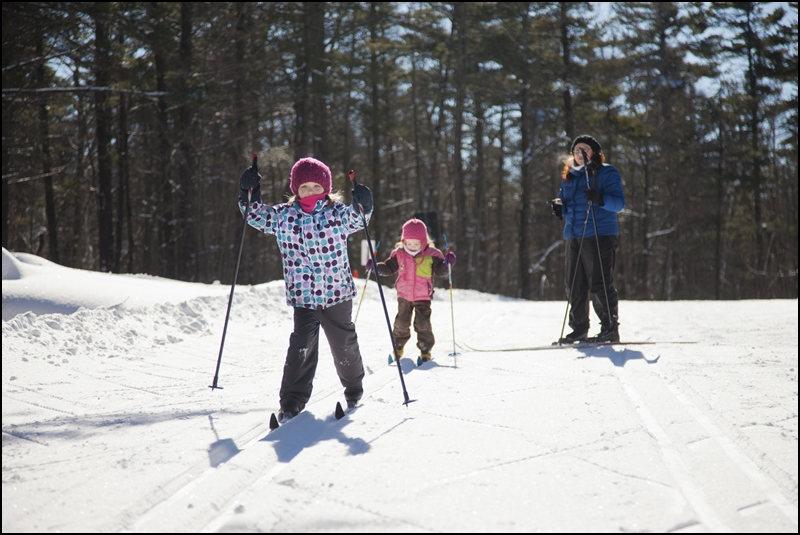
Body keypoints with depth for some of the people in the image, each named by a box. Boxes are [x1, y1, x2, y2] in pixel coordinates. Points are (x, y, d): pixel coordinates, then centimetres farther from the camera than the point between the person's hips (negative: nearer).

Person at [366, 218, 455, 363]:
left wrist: (446, 264, -27)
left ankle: (425, 350, 7)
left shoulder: (431, 255, -10)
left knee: (423, 324, -6)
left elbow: (440, 271, -7)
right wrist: (376, 267, -12)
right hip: (404, 296, 2)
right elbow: (389, 267, 5)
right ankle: (398, 347, 29)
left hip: (423, 297, -2)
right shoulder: (399, 254, -5)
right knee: (401, 323, 10)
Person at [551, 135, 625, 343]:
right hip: (573, 236, 7)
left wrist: (600, 199, -28)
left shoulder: (607, 173, -1)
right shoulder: (568, 176, 19)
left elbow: (619, 202, -9)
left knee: (600, 284, -10)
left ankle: (610, 328, -6)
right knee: (575, 285, 8)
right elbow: (565, 202, 26)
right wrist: (559, 206, 2)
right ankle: (579, 328, 16)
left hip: (600, 234, -7)